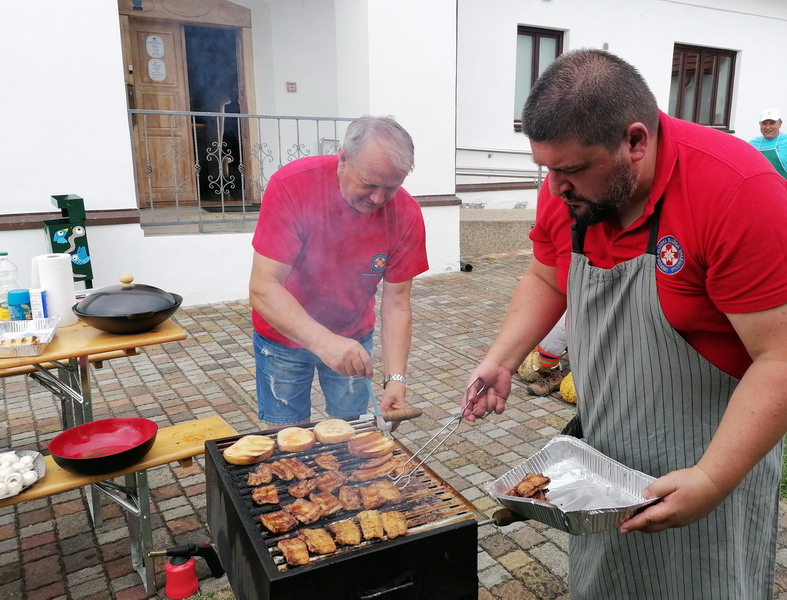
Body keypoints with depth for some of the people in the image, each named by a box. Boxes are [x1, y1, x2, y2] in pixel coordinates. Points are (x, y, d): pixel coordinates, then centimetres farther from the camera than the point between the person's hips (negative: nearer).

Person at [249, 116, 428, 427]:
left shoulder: (406, 214, -19)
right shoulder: (291, 185, -26)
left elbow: (396, 305, -13)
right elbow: (263, 289, -29)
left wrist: (395, 378, -24)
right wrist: (323, 341, -42)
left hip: (353, 337, 2)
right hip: (284, 334, -2)